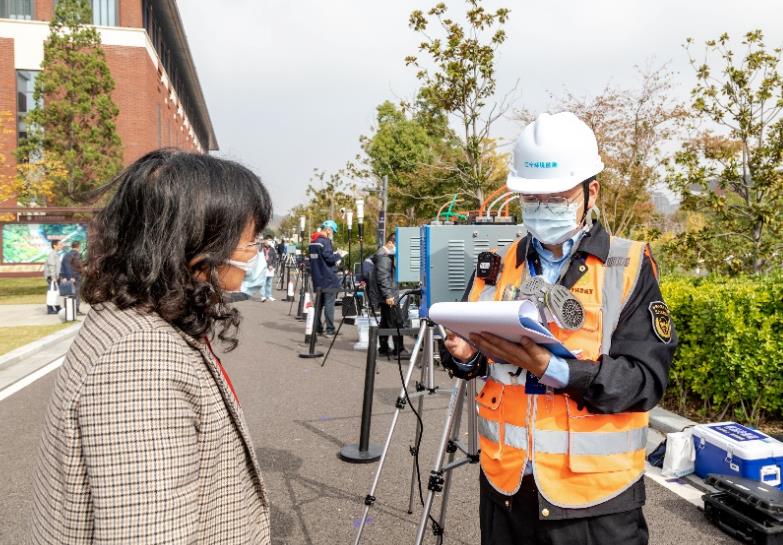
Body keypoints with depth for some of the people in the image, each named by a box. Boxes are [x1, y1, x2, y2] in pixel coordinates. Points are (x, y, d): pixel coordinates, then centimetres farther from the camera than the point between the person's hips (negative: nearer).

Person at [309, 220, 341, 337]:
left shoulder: (313, 242, 13)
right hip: (328, 279, -8)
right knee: (329, 304, -6)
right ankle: (330, 330, -6)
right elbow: (329, 258, -20)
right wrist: (338, 256, -2)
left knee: (318, 303, 13)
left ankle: (317, 328, 17)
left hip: (317, 279, 8)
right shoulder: (325, 241, -14)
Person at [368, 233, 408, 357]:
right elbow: (383, 277, -21)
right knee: (396, 323, -9)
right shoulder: (384, 256, -15)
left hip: (385, 296, 11)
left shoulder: (387, 254, 17)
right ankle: (399, 350, -8)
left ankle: (384, 349, 20)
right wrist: (388, 295, -22)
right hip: (387, 295, -11)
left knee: (385, 322, 14)